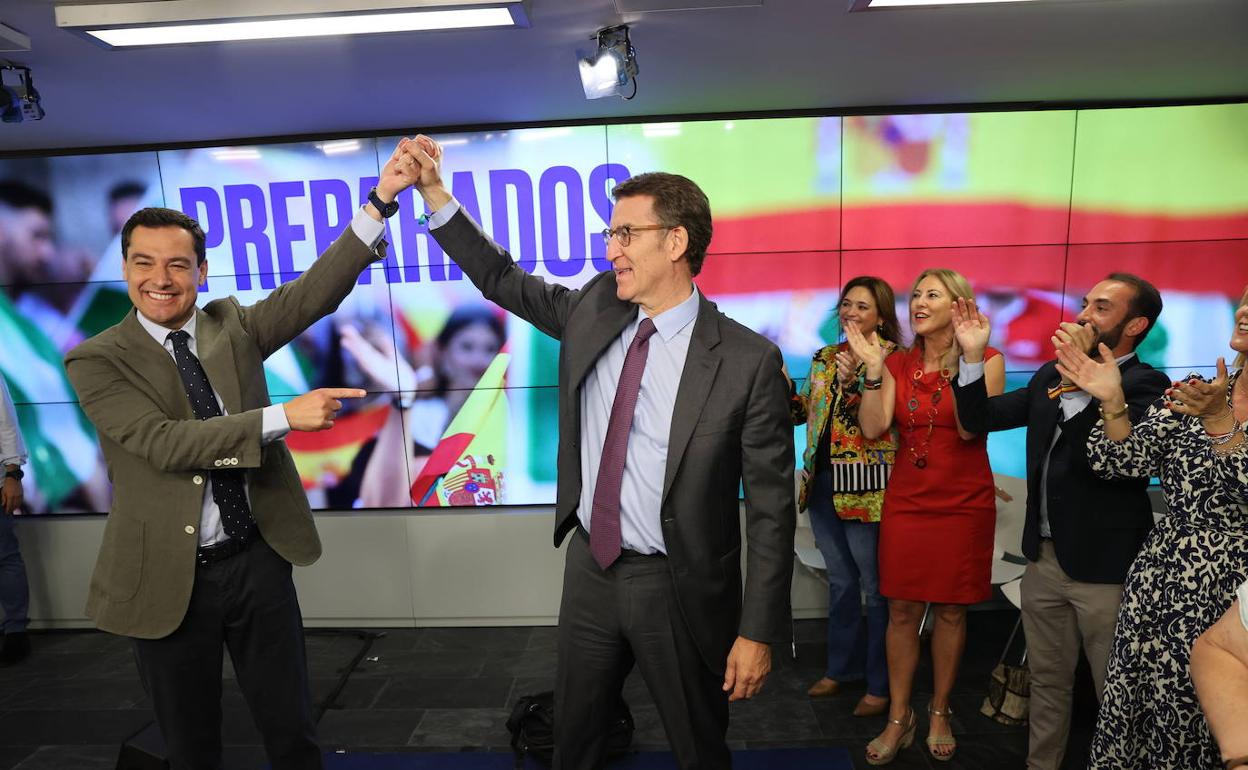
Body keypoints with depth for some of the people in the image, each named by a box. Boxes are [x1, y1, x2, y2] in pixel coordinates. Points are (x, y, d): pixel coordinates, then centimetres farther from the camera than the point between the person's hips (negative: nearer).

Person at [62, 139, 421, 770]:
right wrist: (284, 416, -28)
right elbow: (164, 443, -19)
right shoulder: (96, 361, -6)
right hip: (168, 579, -1)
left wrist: (381, 197, -21)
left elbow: (314, 291, -11)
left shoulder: (233, 326, 3)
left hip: (258, 560, 2)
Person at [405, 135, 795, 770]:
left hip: (677, 590, -4)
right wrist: (434, 192, 5)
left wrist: (758, 633, -11)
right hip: (590, 569, 5)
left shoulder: (748, 361, -18)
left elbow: (770, 507, -14)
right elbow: (503, 281, 11)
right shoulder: (594, 308, -2)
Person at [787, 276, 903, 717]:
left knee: (875, 586, 4)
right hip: (822, 482, 6)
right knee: (840, 580, 19)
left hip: (865, 486, -6)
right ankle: (841, 667, 34)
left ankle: (880, 684, 20)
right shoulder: (825, 358, 12)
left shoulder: (889, 358, -7)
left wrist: (851, 380, -27)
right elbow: (802, 413, 14)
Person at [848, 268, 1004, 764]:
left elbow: (970, 428, -18)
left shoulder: (987, 360, -4)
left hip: (963, 504, -2)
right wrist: (873, 369, -14)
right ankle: (899, 717, 23)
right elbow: (873, 429, -8)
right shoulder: (898, 364, 3)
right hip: (906, 501, 2)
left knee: (951, 611, 11)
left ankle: (940, 711, 32)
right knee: (902, 610, 7)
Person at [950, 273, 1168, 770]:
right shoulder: (1051, 376, 9)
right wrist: (973, 355, -6)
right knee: (1047, 682, 19)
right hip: (1044, 557, 6)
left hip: (1105, 565, -6)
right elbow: (979, 418, 5)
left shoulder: (1146, 386, -11)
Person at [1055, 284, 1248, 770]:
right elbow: (1129, 461, -4)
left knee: (1204, 721, 9)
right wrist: (1112, 402, -17)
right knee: (1136, 701, 12)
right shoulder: (1188, 394, 5)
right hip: (1162, 582, 3)